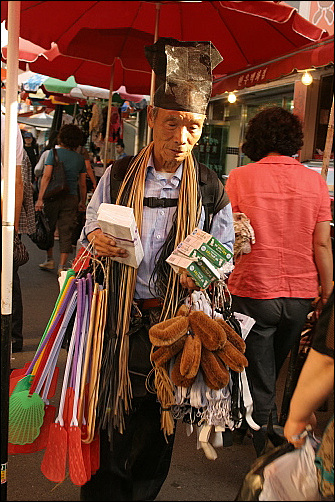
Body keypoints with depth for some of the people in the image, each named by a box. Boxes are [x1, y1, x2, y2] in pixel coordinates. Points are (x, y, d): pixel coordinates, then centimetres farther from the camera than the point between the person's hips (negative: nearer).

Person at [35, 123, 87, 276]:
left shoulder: (54, 152, -4)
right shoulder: (80, 158, 6)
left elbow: (46, 176, -11)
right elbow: (82, 184, 9)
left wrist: (40, 199, -11)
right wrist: (83, 202, 22)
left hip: (53, 196, -2)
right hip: (71, 198, 2)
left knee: (48, 229, 15)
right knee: (66, 232, 4)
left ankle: (49, 259, 23)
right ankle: (62, 266, 3)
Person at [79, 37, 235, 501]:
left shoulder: (211, 187, 1)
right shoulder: (119, 175, 2)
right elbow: (90, 228, 9)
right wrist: (98, 239, -15)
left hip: (175, 320, 0)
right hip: (119, 316, 0)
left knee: (157, 418, 12)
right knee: (108, 411, 7)